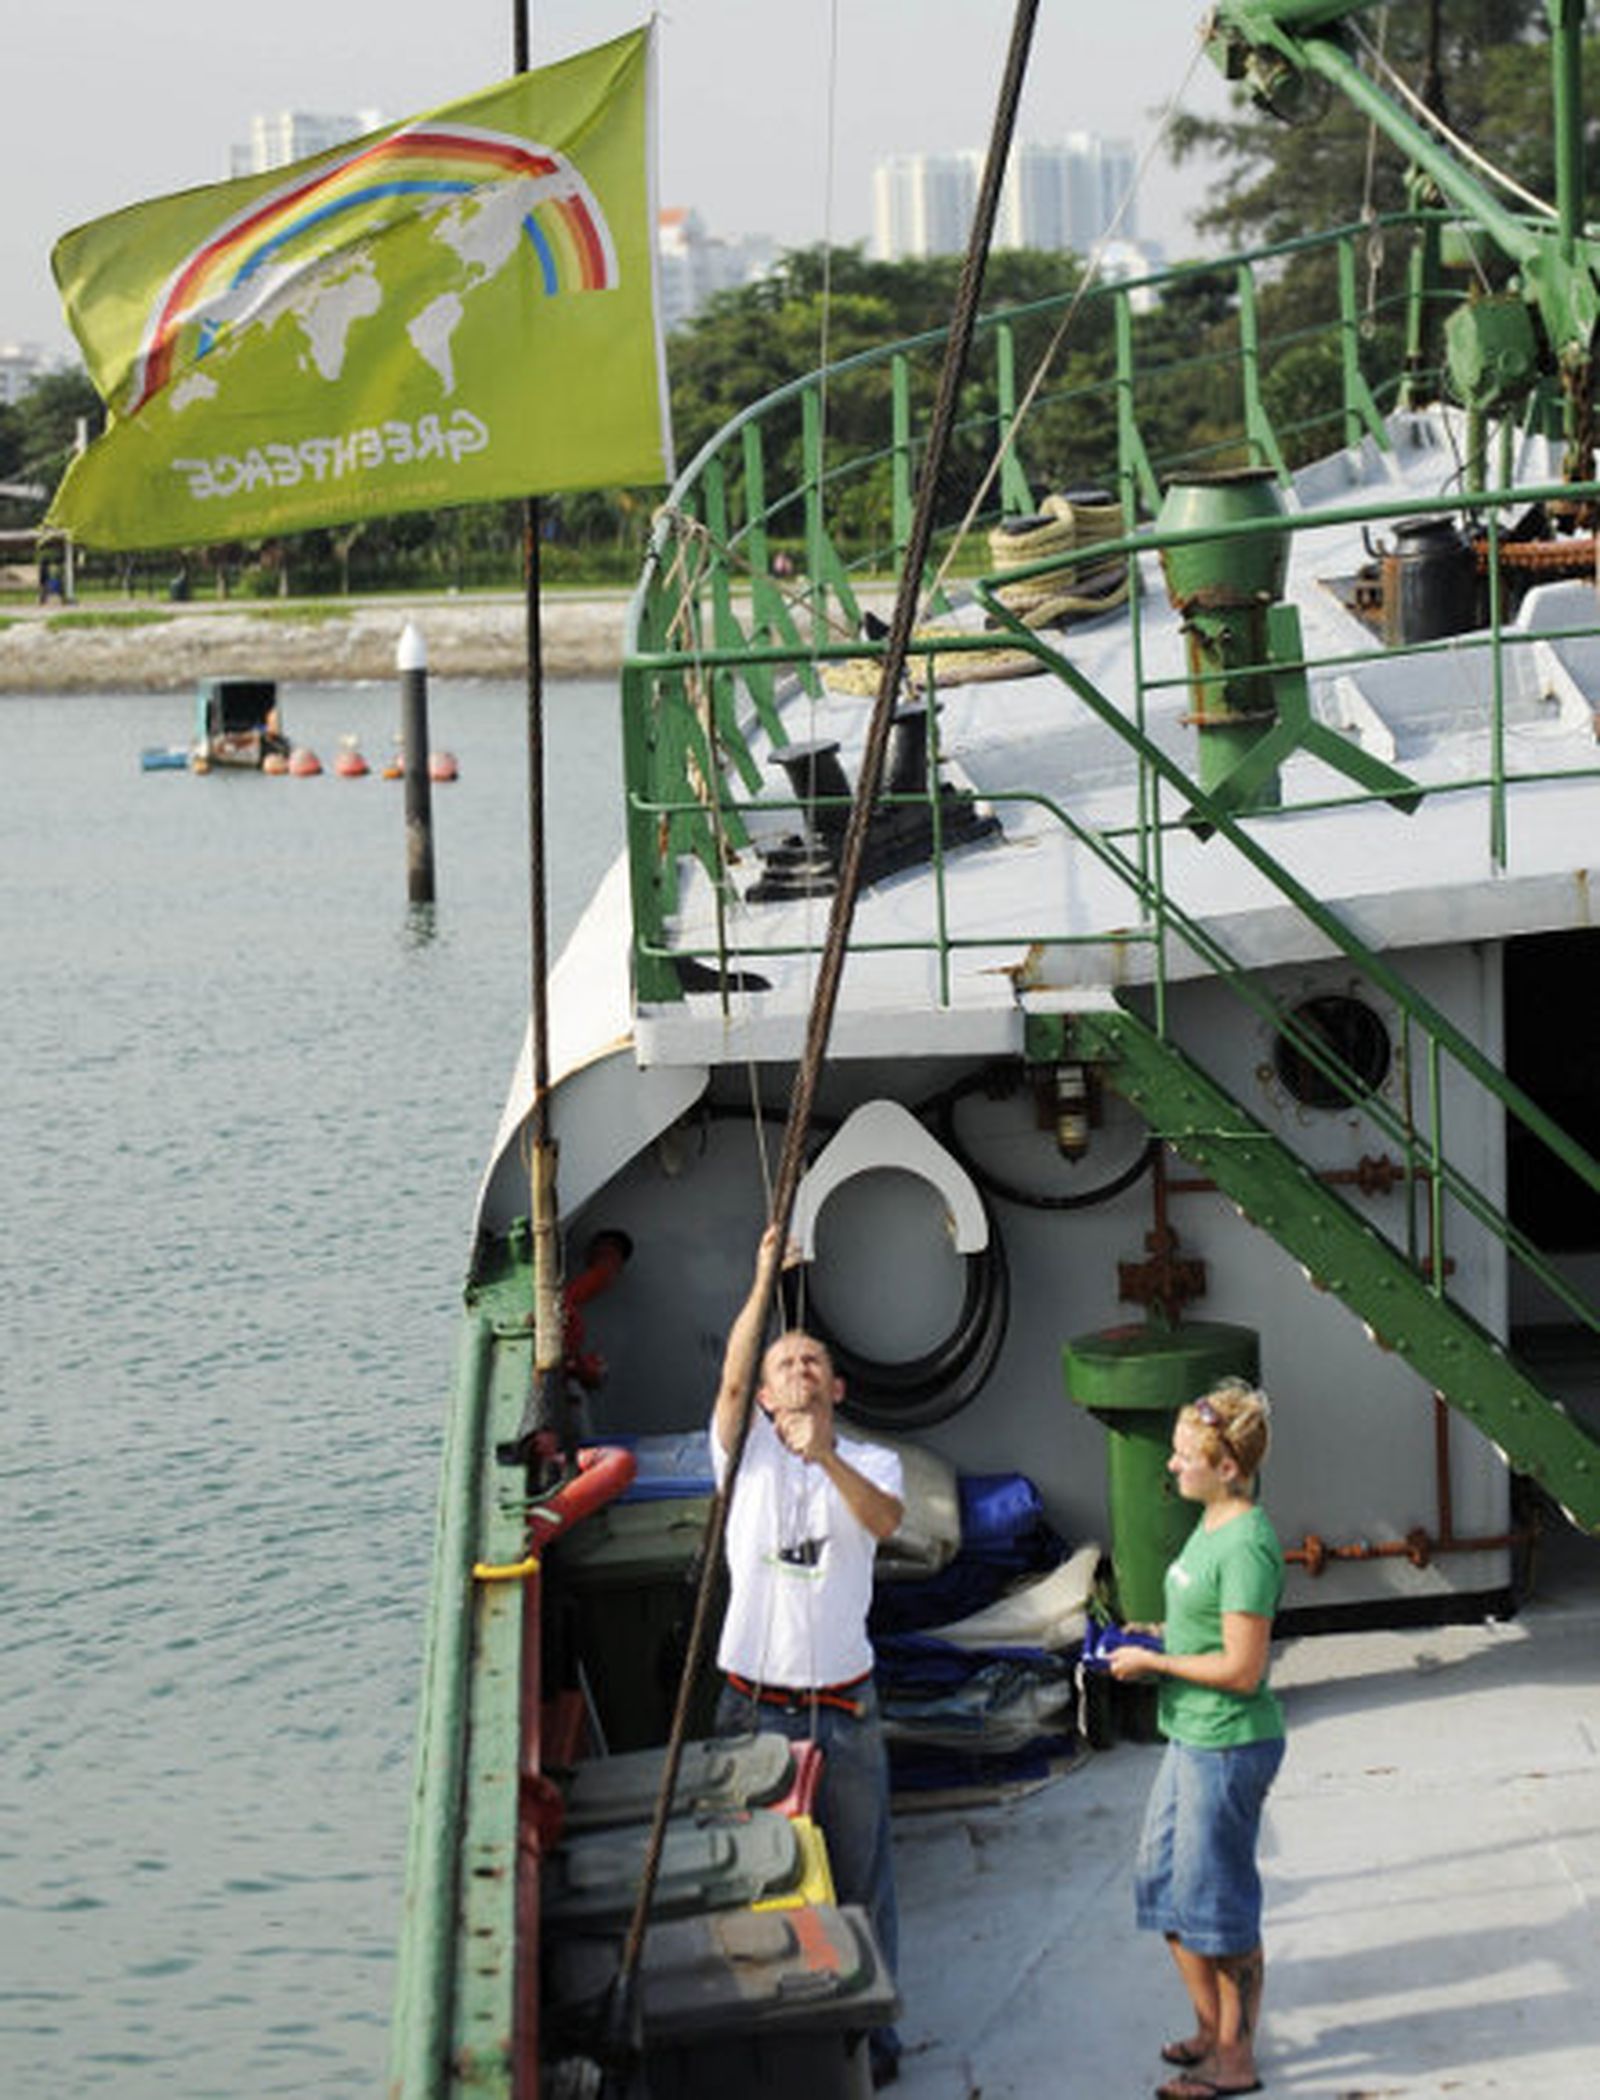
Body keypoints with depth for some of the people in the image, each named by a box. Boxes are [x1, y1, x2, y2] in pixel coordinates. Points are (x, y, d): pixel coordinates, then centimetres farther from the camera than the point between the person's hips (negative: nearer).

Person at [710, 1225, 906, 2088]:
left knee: (858, 1875, 8)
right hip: (753, 1705, 0)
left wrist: (829, 1459, -37)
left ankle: (869, 2026, 21)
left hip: (842, 1708, 0)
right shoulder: (747, 1452, 3)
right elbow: (731, 1377, -16)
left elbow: (885, 1521, -19)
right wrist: (765, 1282, -25)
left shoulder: (870, 1463, 3)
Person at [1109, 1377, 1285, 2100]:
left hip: (1230, 1746, -10)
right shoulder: (1211, 1526, 8)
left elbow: (1241, 1669, -23)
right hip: (1192, 1738, 10)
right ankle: (1212, 2029, 32)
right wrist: (1154, 1635, 7)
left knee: (1217, 1902, 1)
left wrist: (1152, 1661, -15)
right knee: (1162, 1880, 18)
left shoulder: (1247, 1547, -23)